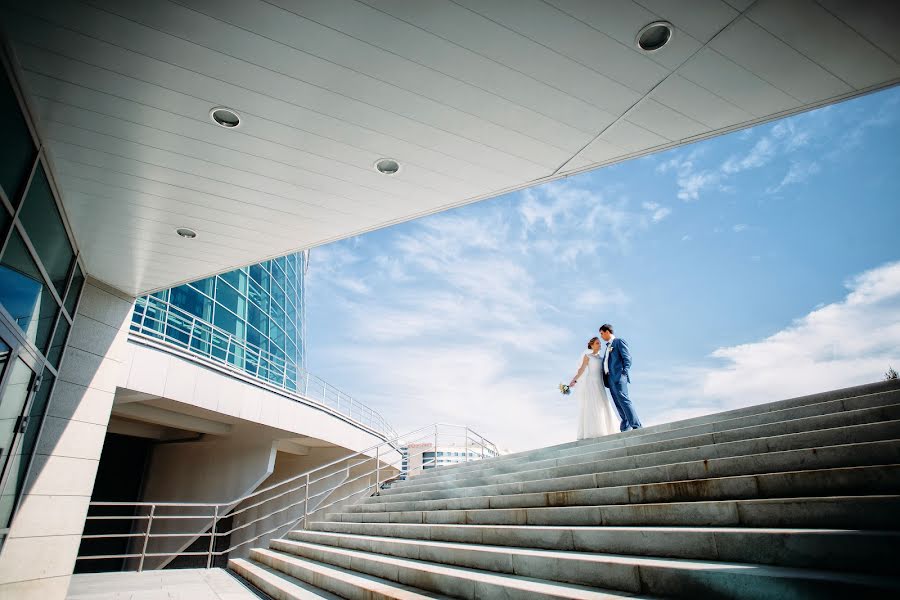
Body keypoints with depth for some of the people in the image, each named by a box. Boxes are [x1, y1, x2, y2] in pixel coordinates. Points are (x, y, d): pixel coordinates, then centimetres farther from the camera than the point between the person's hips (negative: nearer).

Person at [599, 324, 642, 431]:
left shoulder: (619, 341, 5)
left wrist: (625, 371, -17)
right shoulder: (608, 346, 29)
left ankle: (636, 426, -20)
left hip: (618, 376, -8)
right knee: (618, 404, 1)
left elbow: (627, 357, -5)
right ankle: (626, 428, -2)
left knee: (623, 400, -18)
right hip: (610, 378, 8)